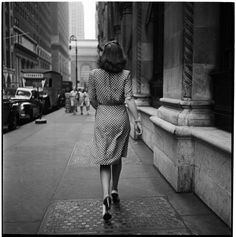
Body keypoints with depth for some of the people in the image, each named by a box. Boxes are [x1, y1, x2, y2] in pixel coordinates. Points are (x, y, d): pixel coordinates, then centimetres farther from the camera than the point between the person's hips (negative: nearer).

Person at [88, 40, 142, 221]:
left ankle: (106, 197, -12)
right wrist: (137, 120, -8)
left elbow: (92, 100, 0)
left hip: (102, 120, -1)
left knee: (105, 161, 5)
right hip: (121, 118, 1)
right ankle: (114, 191, 33)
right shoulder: (125, 75, -5)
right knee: (117, 157, 20)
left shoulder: (94, 74, -3)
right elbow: (129, 99, -11)